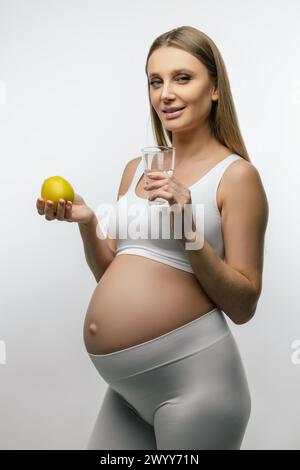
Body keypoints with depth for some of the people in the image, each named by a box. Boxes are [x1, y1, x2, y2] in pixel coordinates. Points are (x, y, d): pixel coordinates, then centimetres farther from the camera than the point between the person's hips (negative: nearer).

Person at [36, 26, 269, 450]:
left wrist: (189, 232, -21)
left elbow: (243, 306, -9)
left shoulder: (236, 175, -8)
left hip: (193, 377, -6)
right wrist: (86, 222, -1)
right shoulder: (136, 169, 9)